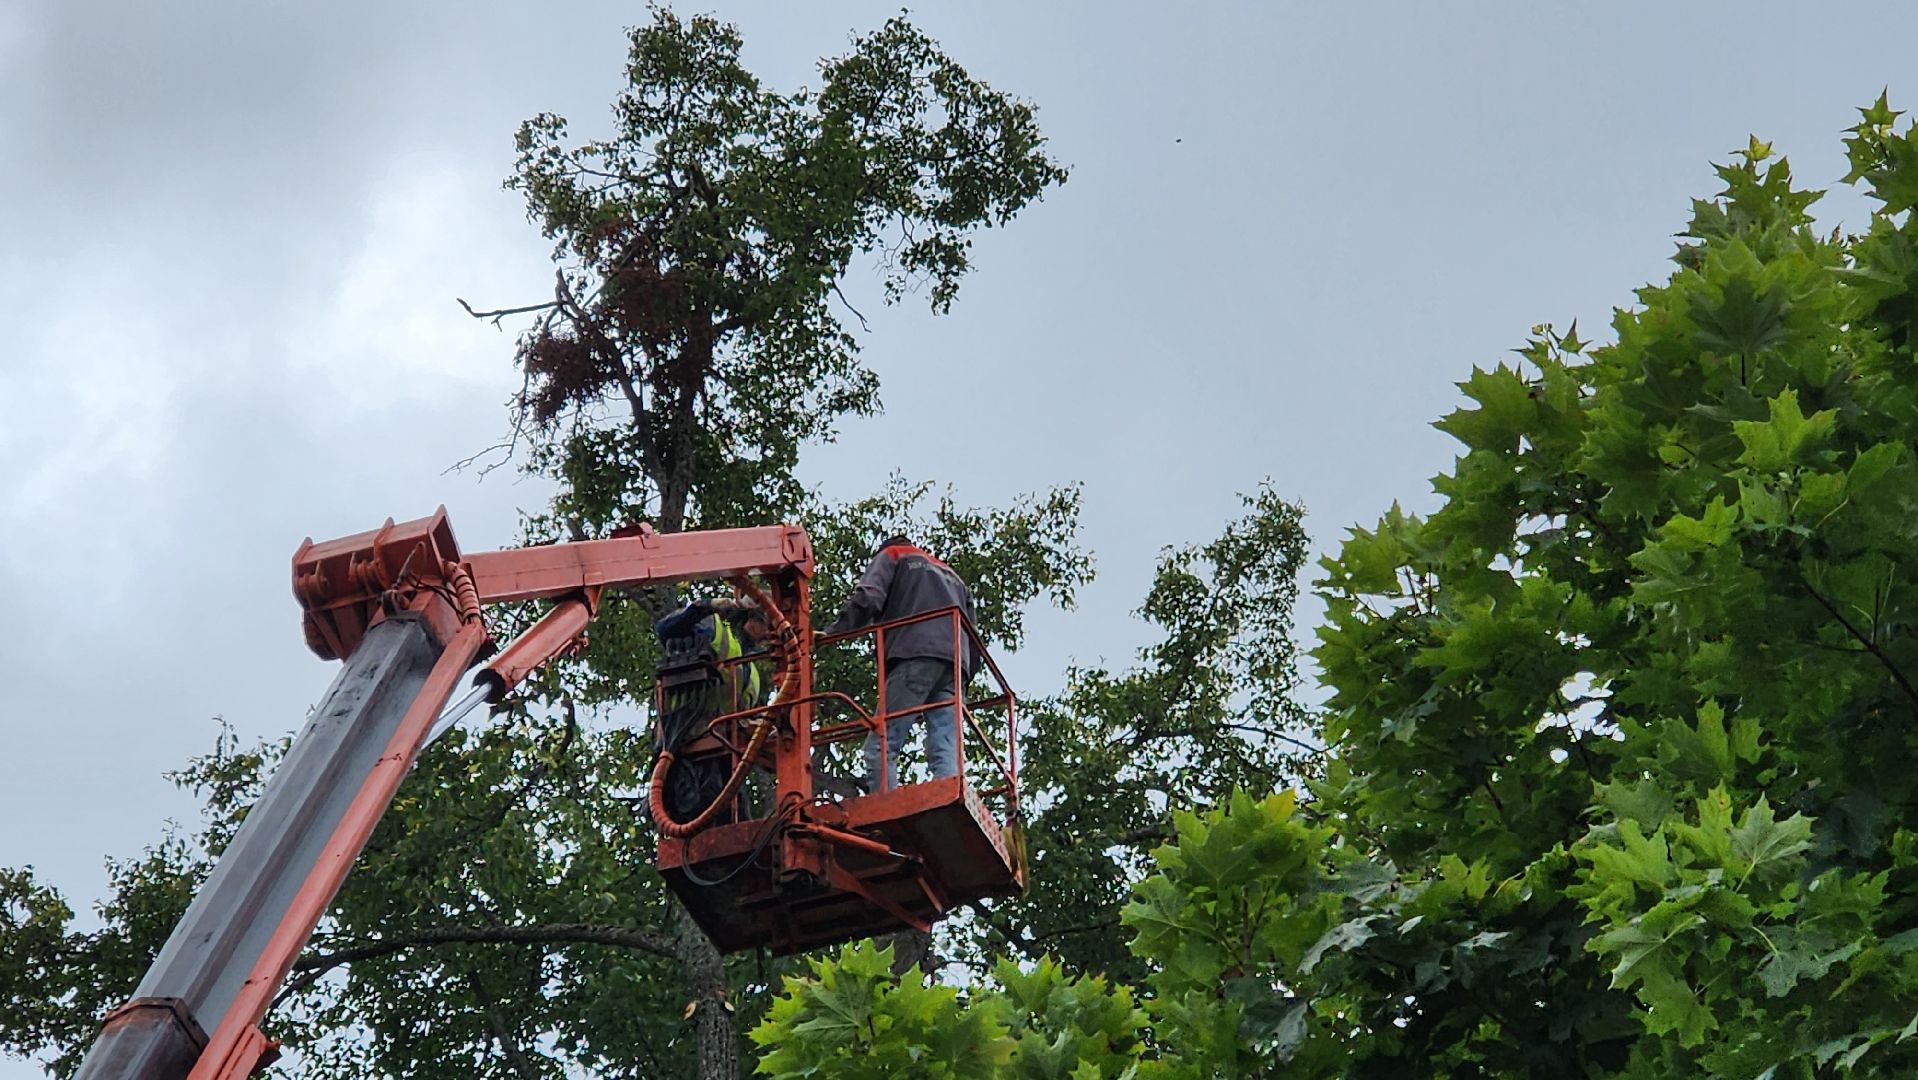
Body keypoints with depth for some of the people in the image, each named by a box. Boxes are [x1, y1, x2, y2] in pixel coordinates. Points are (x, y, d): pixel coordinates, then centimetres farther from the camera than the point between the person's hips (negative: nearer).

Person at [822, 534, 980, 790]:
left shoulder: (890, 556, 22)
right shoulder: (951, 575, 39)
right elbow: (972, 638, 29)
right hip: (956, 663, 6)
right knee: (946, 753, -5)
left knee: (881, 745, -12)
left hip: (916, 654, -6)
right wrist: (961, 683, 27)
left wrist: (832, 632, -4)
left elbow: (867, 600, 0)